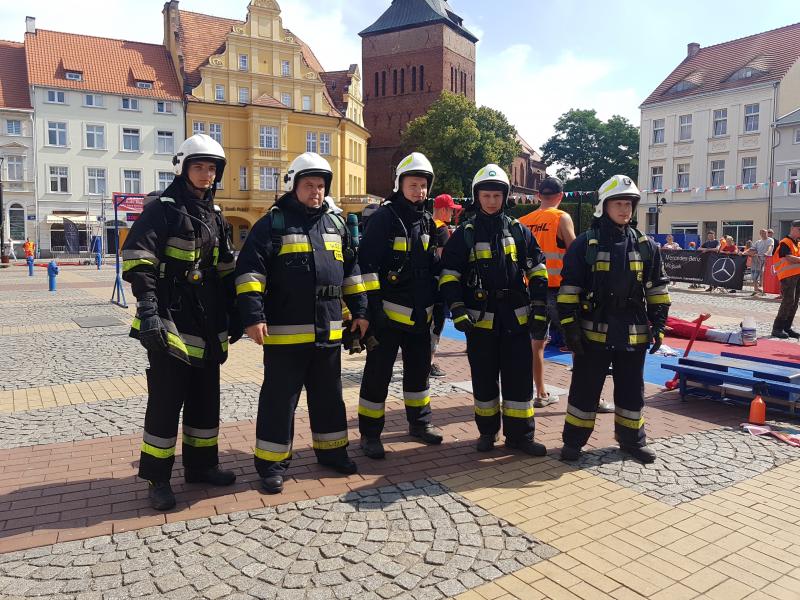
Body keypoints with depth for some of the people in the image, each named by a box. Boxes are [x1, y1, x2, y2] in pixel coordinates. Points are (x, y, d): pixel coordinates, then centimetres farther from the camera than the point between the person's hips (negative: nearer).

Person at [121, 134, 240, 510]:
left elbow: (226, 270, 19)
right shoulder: (161, 208, -6)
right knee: (166, 401, 0)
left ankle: (201, 465, 29)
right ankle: (157, 478, 13)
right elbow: (139, 262, -16)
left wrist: (233, 313, 15)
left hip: (207, 327, 7)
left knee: (206, 399, 14)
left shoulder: (215, 216, 15)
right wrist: (148, 310, -26)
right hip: (170, 324, -7)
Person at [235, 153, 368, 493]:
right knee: (280, 398, 3)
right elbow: (249, 270, -11)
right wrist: (253, 316, -19)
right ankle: (272, 463, 16)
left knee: (328, 395, 16)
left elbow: (351, 271, 19)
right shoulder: (273, 223, -4)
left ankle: (331, 450, 32)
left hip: (328, 331, 5)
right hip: (285, 332, -5)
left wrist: (359, 310, 15)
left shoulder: (335, 224, 13)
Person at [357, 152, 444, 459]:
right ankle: (370, 434, 14)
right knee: (378, 374, 1)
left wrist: (437, 303, 15)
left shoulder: (427, 221, 11)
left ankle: (419, 423, 35)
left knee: (419, 369, 18)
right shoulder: (384, 217, -10)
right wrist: (373, 306, -20)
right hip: (390, 313, -7)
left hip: (420, 315, 7)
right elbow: (367, 263, -16)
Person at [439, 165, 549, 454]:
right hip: (480, 319, -1)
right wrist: (458, 311, -11)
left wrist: (539, 312, 0)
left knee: (519, 376, 4)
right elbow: (449, 275, 0)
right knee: (484, 378, 10)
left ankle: (519, 435, 16)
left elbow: (537, 272, 7)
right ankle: (487, 431, 26)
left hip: (516, 317, 1)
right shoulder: (465, 233, 2)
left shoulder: (519, 231, 7)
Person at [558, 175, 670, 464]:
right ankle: (573, 440, 18)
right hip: (594, 331, -3)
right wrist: (570, 325, -10)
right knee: (585, 387, 5)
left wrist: (658, 324, 7)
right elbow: (569, 288, -5)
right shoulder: (584, 244, -4)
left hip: (634, 334, 3)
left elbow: (657, 289, 11)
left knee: (631, 389, 14)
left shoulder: (646, 246, 7)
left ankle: (631, 439, 30)